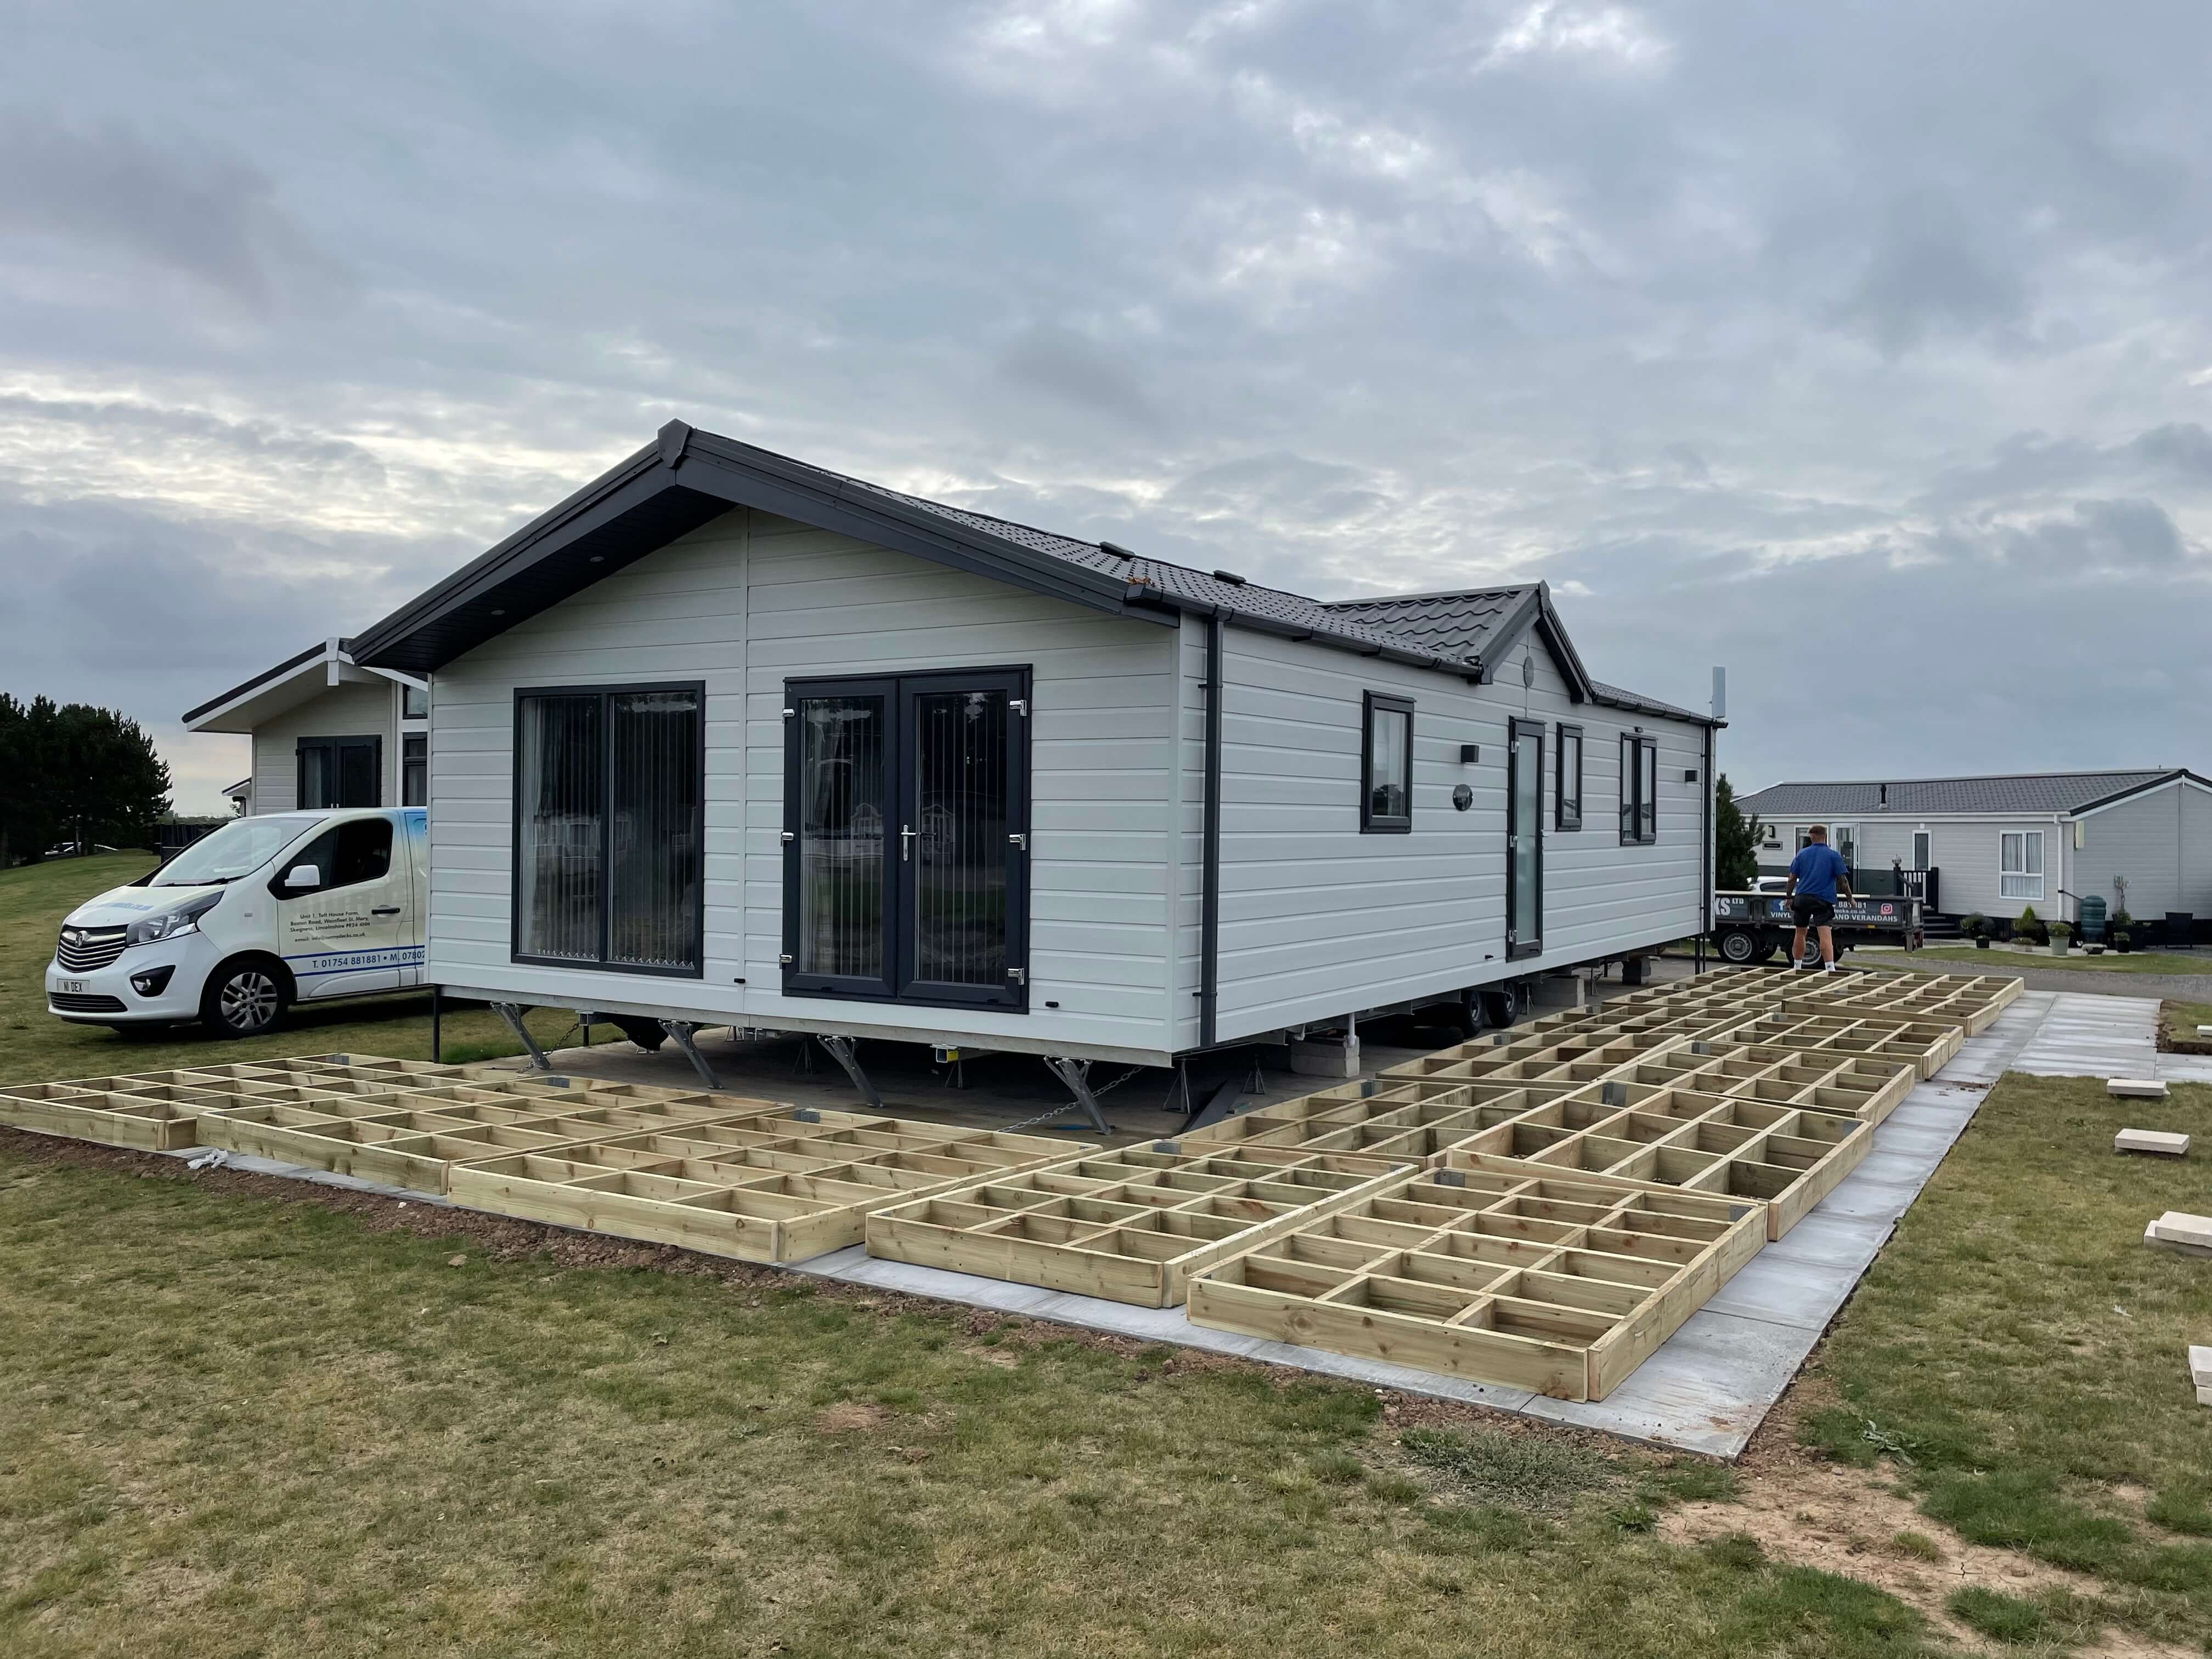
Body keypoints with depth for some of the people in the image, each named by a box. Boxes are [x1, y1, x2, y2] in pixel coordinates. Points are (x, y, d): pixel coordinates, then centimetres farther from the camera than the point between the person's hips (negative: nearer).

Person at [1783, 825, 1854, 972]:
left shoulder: (1802, 854, 8)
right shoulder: (1834, 855, 2)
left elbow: (1792, 878, 7)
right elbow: (1843, 879, -1)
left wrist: (1789, 897, 15)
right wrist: (1850, 898, 10)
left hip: (1802, 898, 3)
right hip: (1823, 900, -3)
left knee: (1800, 934, 14)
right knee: (1826, 935, -12)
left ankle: (1797, 967, 23)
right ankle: (1830, 968, -24)